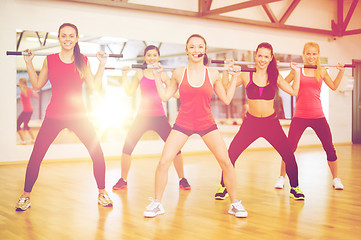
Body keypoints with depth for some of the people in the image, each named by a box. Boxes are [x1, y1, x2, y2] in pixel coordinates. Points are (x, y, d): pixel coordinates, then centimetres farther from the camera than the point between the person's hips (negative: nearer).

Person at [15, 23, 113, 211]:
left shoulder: (83, 61, 4)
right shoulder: (50, 60, 3)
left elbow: (94, 86, 4)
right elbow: (37, 85, 8)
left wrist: (102, 64, 3)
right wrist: (29, 63, 4)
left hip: (78, 115, 1)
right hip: (54, 116, 0)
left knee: (98, 154, -5)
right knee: (36, 156, -2)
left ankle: (102, 194, 13)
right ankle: (25, 196, 17)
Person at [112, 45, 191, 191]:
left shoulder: (163, 75, 6)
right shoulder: (140, 74, 7)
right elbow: (130, 92, 3)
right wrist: (124, 75, 0)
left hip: (159, 117, 0)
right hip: (143, 116, 0)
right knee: (127, 146, -6)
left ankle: (182, 179, 12)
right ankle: (123, 180, 12)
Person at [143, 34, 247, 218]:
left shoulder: (213, 74, -1)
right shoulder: (178, 73, -2)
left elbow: (226, 100, 6)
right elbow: (164, 96, 5)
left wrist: (234, 77, 4)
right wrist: (157, 76, 4)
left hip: (207, 124, 1)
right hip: (183, 124, 0)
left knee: (226, 163, -5)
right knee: (164, 162, -9)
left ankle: (234, 203, 14)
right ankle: (157, 203, 10)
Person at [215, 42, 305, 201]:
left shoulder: (275, 77, 1)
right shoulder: (246, 76, -2)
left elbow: (294, 91, 1)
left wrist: (297, 73, 1)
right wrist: (226, 72, -11)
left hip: (271, 122, 1)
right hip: (251, 122, -1)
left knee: (289, 156, -4)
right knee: (231, 154, -9)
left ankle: (295, 188, 18)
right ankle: (223, 187, 10)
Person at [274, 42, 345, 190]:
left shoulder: (322, 71, 7)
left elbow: (334, 87, 20)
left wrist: (341, 71, 14)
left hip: (318, 116, 2)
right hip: (300, 116, -2)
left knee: (329, 148, 5)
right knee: (289, 148, -2)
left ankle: (336, 179, 23)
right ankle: (281, 178, 15)